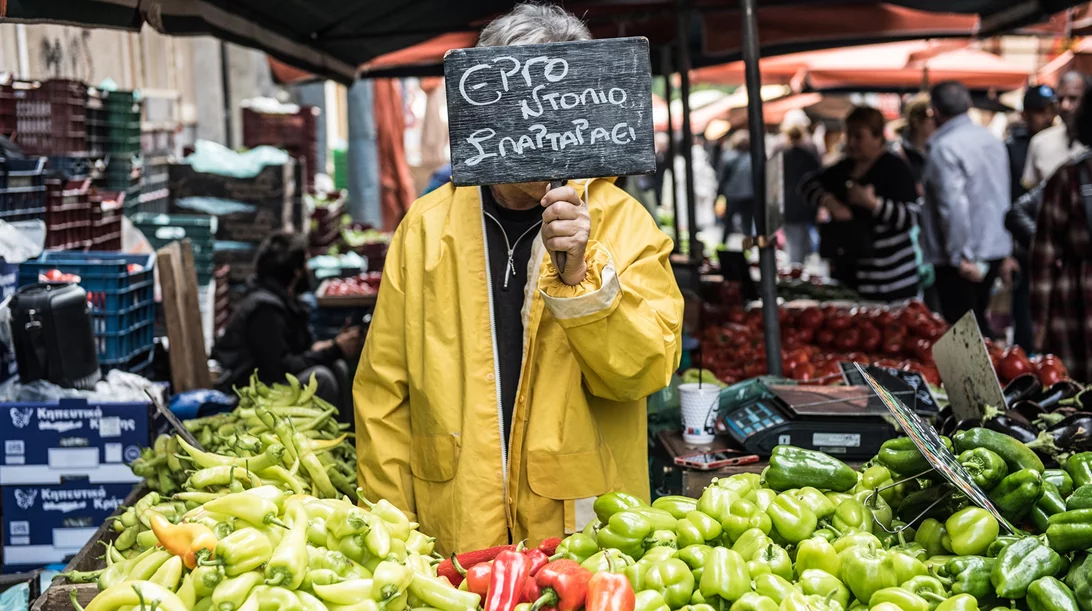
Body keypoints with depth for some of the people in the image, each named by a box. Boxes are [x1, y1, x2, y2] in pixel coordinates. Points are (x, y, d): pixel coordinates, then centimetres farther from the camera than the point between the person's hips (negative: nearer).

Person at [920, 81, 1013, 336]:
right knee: (978, 321, 19)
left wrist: (961, 256, -19)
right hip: (996, 249, 8)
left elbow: (953, 204, -24)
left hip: (961, 260, -8)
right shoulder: (993, 140, 11)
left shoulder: (944, 148, -17)